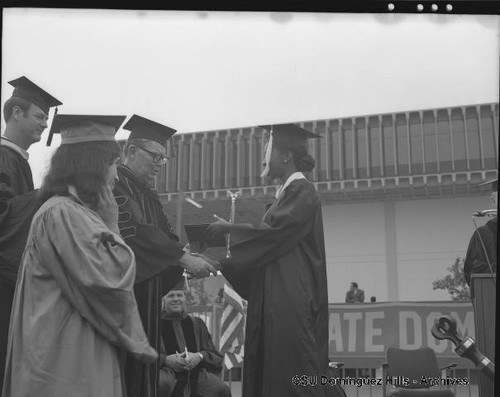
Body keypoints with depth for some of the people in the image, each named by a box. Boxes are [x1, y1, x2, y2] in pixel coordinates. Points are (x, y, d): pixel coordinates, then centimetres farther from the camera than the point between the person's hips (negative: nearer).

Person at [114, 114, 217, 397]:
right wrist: (183, 257, -24)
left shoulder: (149, 195, 18)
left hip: (146, 297, 9)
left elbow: (167, 235, 12)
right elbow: (133, 230, -22)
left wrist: (191, 261, -6)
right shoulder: (114, 184, -10)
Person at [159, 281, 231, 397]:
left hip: (196, 372, 3)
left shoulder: (197, 324, 22)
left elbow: (216, 356, 17)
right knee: (160, 385, -40)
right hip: (167, 371, -3)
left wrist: (200, 356, -5)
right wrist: (166, 359, -14)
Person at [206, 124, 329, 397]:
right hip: (274, 300, 9)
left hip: (290, 300, -9)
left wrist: (229, 228, -6)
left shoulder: (302, 192, -6)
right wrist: (222, 261, 16)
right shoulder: (286, 193, 22)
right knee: (267, 373, 6)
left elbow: (273, 232, -17)